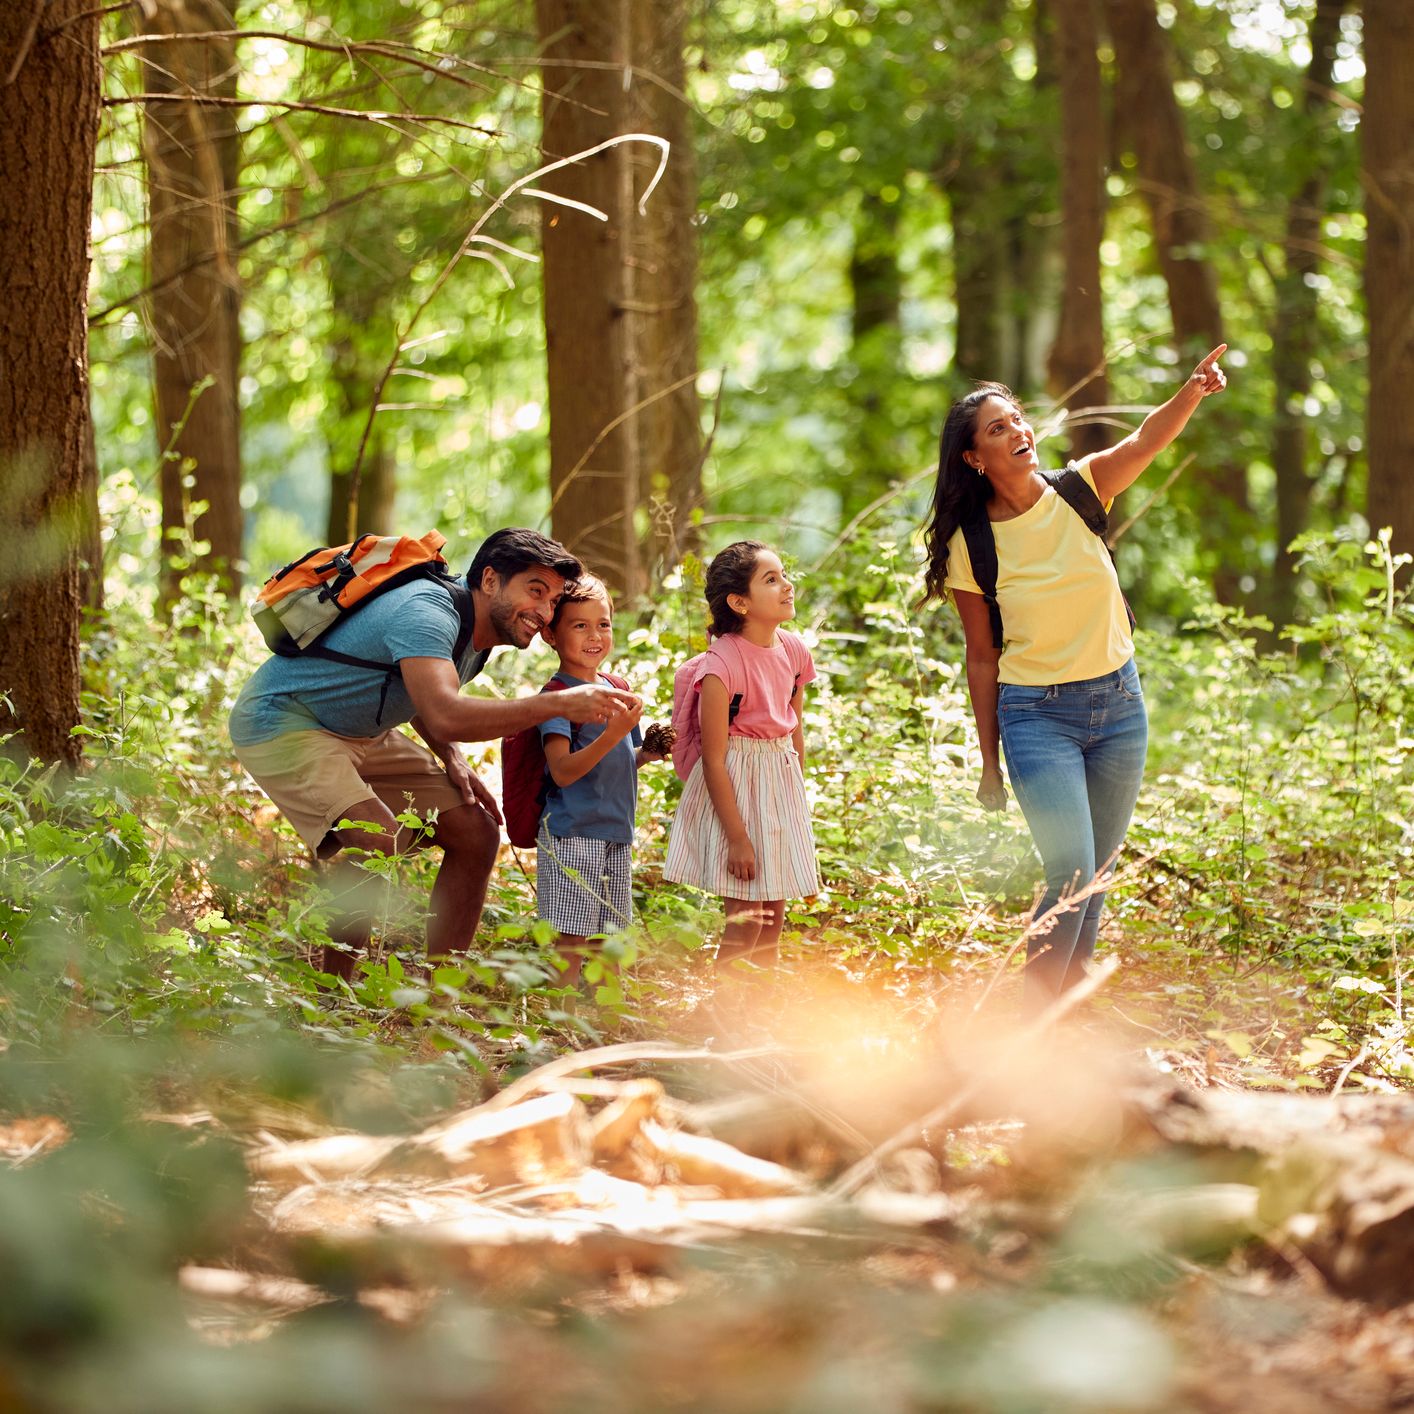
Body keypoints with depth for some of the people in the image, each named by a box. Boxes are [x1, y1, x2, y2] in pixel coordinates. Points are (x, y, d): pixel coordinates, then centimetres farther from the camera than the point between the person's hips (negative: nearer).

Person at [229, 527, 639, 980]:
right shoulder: (427, 613, -30)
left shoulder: (481, 635, 1)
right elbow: (444, 716, -46)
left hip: (363, 735, 10)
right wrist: (559, 705, -48)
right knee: (379, 841, -32)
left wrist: (452, 760, -2)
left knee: (477, 834, 2)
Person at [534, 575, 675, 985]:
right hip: (572, 837, -8)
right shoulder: (558, 696, -11)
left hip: (617, 838, 8)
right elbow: (563, 771, -21)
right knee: (570, 945, -7)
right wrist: (612, 735, -30)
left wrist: (647, 753, 4)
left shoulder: (615, 688, 13)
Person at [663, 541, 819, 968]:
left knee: (774, 916, 12)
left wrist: (797, 799, 16)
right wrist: (737, 836, -18)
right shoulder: (723, 664, -20)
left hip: (781, 781, 7)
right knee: (745, 920, -7)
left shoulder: (793, 651, 1)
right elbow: (714, 760, -18)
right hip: (734, 789, -7)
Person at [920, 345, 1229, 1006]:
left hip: (1119, 704, 4)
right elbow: (982, 658, -1)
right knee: (1071, 875, -15)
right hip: (1036, 715, -4)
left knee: (1096, 877, 11)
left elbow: (1145, 441, -21)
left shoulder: (1078, 492, -3)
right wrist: (989, 762, 2)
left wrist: (1194, 389, -41)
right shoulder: (972, 547, -8)